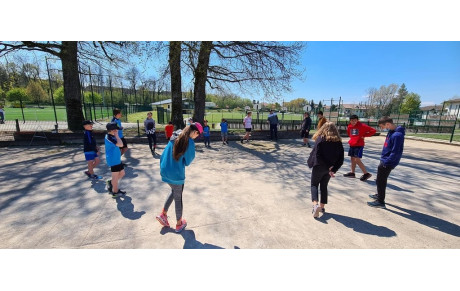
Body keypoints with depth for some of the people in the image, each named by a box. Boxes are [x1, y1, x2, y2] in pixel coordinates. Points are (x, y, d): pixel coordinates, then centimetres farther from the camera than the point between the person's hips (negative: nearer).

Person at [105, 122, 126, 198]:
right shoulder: (109, 138, -23)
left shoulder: (112, 137, 7)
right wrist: (116, 135, -27)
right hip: (113, 160, -9)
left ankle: (111, 183, 34)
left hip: (117, 159, 9)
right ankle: (115, 192, 24)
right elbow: (120, 144, -34)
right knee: (116, 177, 7)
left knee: (122, 173, 19)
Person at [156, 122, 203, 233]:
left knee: (174, 191, 30)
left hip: (164, 171, 7)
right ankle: (179, 224, 30)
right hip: (176, 174, -6)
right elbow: (187, 162, -11)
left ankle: (163, 214, 28)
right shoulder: (190, 142, -18)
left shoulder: (174, 137, 3)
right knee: (178, 198, 12)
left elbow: (165, 154, 9)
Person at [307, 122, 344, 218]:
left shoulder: (320, 139, -9)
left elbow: (316, 154, -18)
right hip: (329, 168, 4)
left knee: (314, 185, 9)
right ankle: (322, 207, 26)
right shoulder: (338, 141, 3)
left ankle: (315, 204, -11)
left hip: (319, 167, -4)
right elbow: (341, 159, -1)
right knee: (324, 186, 19)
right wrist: (333, 170, -5)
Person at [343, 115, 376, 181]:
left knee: (357, 160, -11)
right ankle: (352, 173, 24)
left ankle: (366, 173, 2)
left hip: (359, 145, -7)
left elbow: (373, 130, -12)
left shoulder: (362, 126, -11)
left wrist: (364, 135, -12)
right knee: (352, 159, 13)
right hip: (352, 145, 7)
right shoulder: (349, 126, 6)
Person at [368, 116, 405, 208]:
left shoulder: (397, 135, -24)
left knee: (380, 181, 1)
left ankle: (380, 202, 13)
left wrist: (386, 162, -19)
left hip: (387, 163, -9)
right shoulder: (391, 131, 5)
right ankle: (379, 195, 40)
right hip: (385, 160, 9)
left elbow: (395, 152, -25)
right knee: (381, 180, 23)